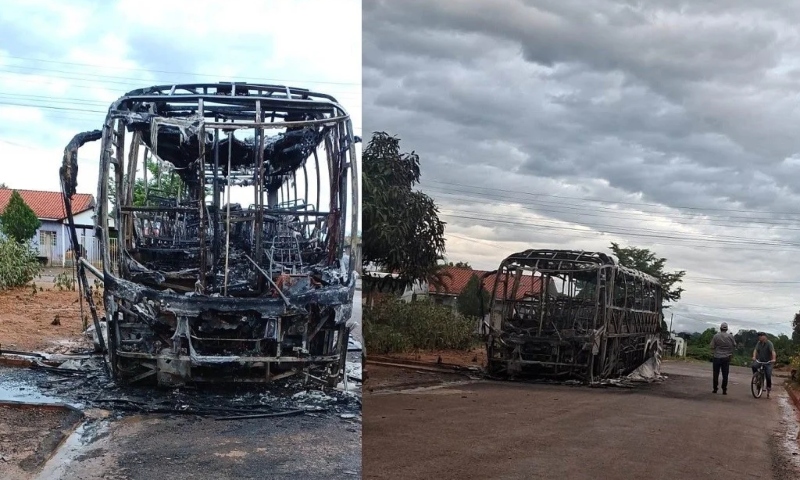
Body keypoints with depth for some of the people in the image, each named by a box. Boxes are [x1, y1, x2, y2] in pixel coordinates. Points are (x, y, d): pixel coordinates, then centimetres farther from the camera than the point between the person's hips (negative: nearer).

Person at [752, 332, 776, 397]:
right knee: (754, 366, -28)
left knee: (768, 377, -6)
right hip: (760, 360, 4)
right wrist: (754, 356, -29)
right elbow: (755, 350, -9)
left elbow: (773, 351, -28)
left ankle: (768, 391, 9)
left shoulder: (769, 343, -15)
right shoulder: (759, 343, 0)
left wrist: (773, 359, -45)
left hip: (768, 362, -4)